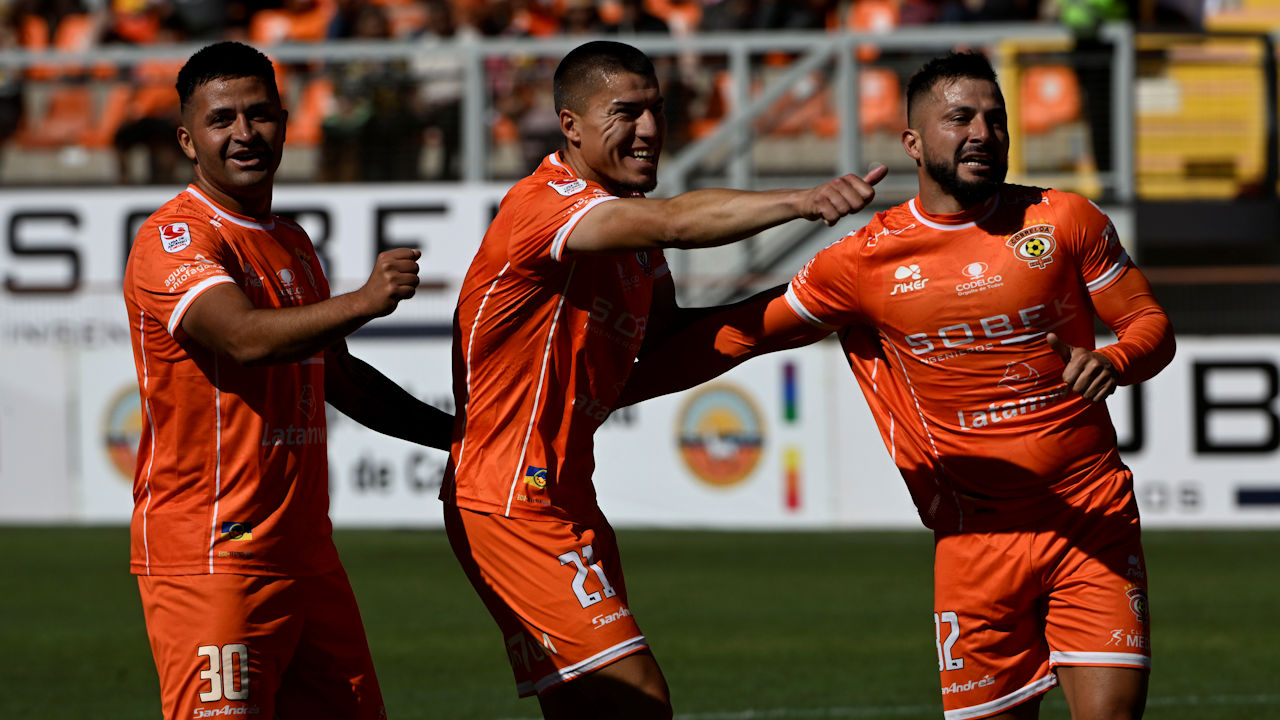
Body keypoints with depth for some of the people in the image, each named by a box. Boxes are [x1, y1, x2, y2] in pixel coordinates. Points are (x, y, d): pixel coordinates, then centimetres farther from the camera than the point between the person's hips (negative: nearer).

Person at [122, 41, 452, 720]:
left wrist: (458, 434, 26)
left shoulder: (292, 243, 17)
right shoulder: (172, 239, -11)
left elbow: (339, 377, 29)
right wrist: (363, 301, -41)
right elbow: (246, 336, -30)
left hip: (306, 554, 8)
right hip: (212, 556, -8)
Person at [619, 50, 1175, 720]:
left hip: (1094, 516, 0)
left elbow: (1151, 324, 7)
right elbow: (738, 333, 5)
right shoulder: (869, 259, -1)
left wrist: (1114, 362, -17)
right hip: (976, 534, 0)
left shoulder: (1064, 220, 1)